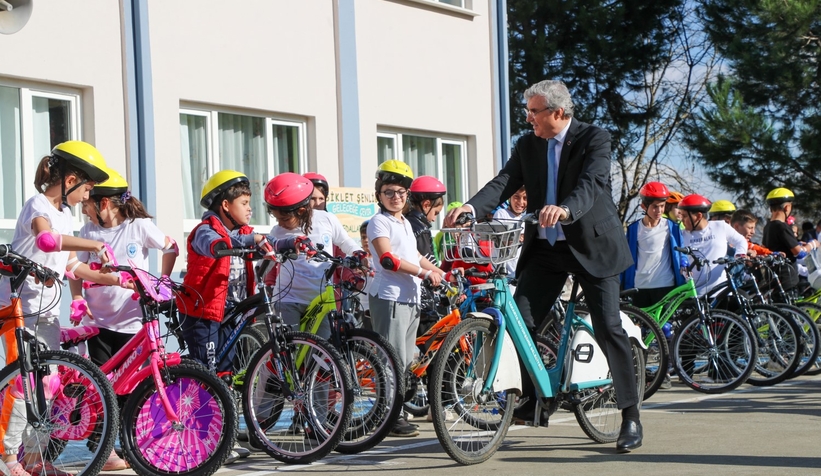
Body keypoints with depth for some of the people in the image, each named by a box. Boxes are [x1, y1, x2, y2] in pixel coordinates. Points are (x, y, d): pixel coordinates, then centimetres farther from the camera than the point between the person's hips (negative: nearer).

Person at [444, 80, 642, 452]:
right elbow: (505, 182, -7)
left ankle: (631, 416, 2)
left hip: (592, 244, -5)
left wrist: (565, 209, -47)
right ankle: (532, 398, 7)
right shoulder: (528, 145, 5)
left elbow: (592, 184, -26)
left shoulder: (594, 139, -9)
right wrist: (472, 207, -27)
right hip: (545, 247, 5)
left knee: (608, 327, -7)